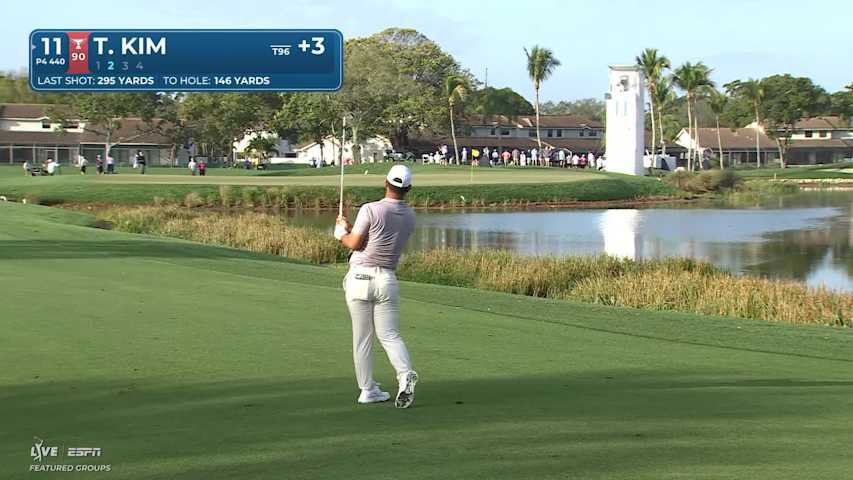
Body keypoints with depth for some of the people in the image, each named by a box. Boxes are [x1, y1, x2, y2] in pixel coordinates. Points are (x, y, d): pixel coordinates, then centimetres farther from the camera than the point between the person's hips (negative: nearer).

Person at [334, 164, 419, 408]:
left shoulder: (370, 209, -13)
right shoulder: (409, 216, 7)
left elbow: (355, 243, -9)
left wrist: (342, 234, 12)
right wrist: (350, 227, 22)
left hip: (360, 277, -3)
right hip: (388, 279, 3)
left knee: (362, 337, 6)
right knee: (390, 335, 5)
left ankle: (367, 389, 9)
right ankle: (405, 374, -20)